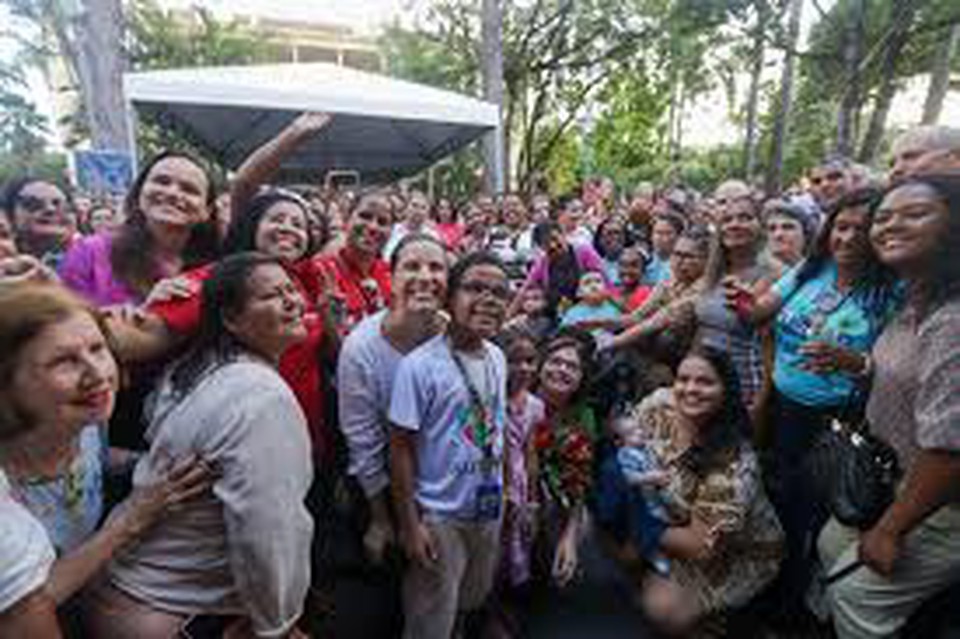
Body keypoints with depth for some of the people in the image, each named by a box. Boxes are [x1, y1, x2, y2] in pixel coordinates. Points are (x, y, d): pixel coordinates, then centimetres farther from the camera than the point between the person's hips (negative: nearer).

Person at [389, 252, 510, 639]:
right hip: (440, 516, -6)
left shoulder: (498, 359, -2)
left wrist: (500, 492, 11)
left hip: (489, 508, 6)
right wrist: (409, 524, -15)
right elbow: (401, 448, -17)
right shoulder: (420, 365, -22)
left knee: (474, 599, 28)